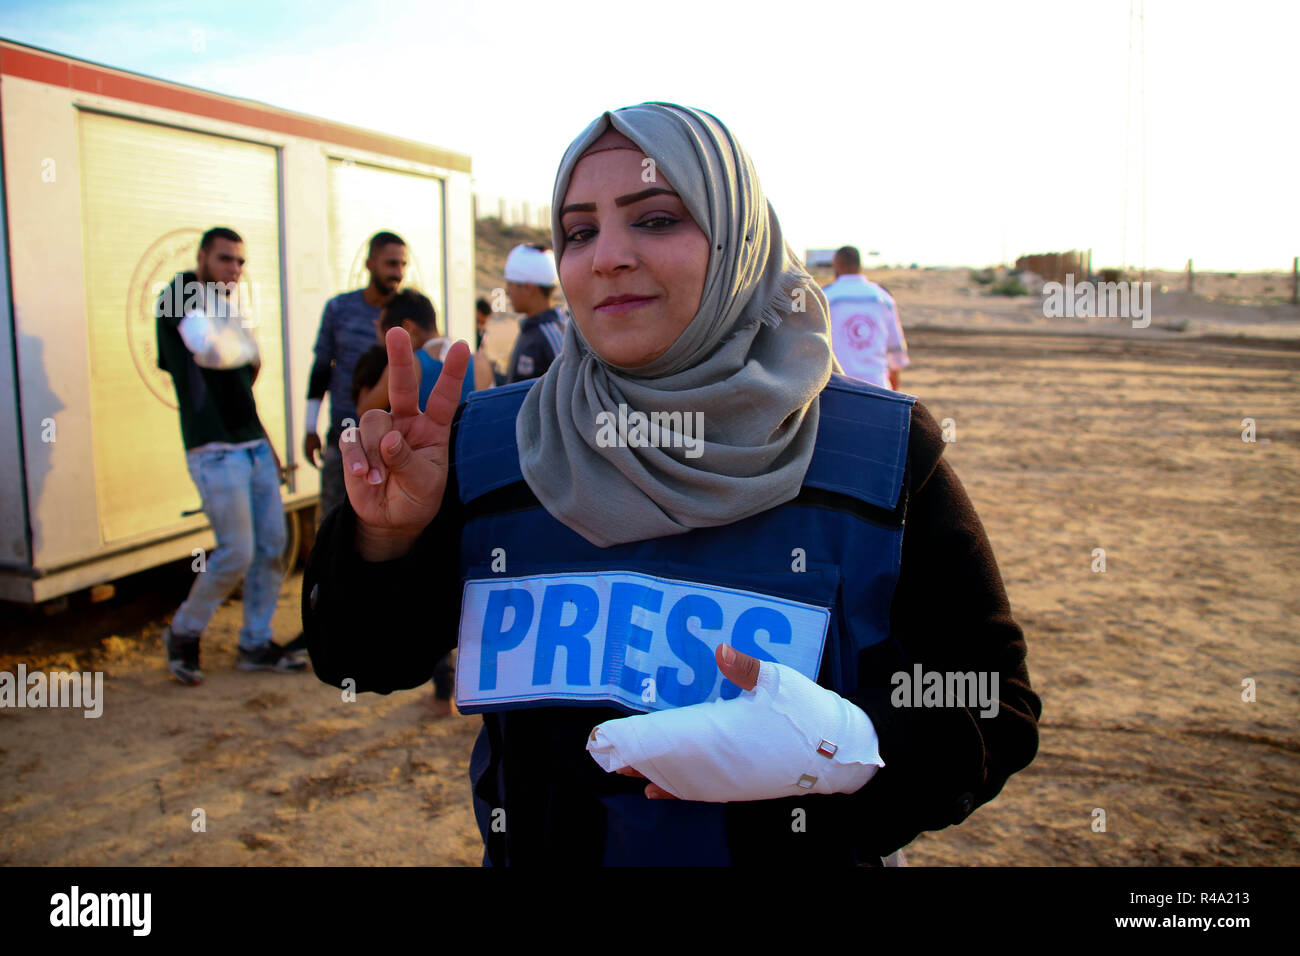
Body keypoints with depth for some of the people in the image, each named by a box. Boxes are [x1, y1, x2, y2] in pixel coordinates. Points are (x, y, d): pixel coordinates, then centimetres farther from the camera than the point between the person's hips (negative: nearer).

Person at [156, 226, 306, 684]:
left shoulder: (232, 307, 18)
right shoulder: (180, 296, -7)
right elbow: (211, 351, -27)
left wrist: (268, 446, 19)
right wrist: (248, 349, -5)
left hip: (254, 445, 8)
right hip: (215, 452, -8)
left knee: (272, 546, 6)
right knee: (236, 553, -8)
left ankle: (255, 645, 18)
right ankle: (183, 632, 16)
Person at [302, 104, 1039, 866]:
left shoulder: (883, 457, -16)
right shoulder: (484, 448, -10)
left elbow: (999, 709, -11)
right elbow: (369, 663, -2)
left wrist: (850, 750, -29)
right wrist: (386, 538, -21)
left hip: (801, 847, -1)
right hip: (535, 848, 2)